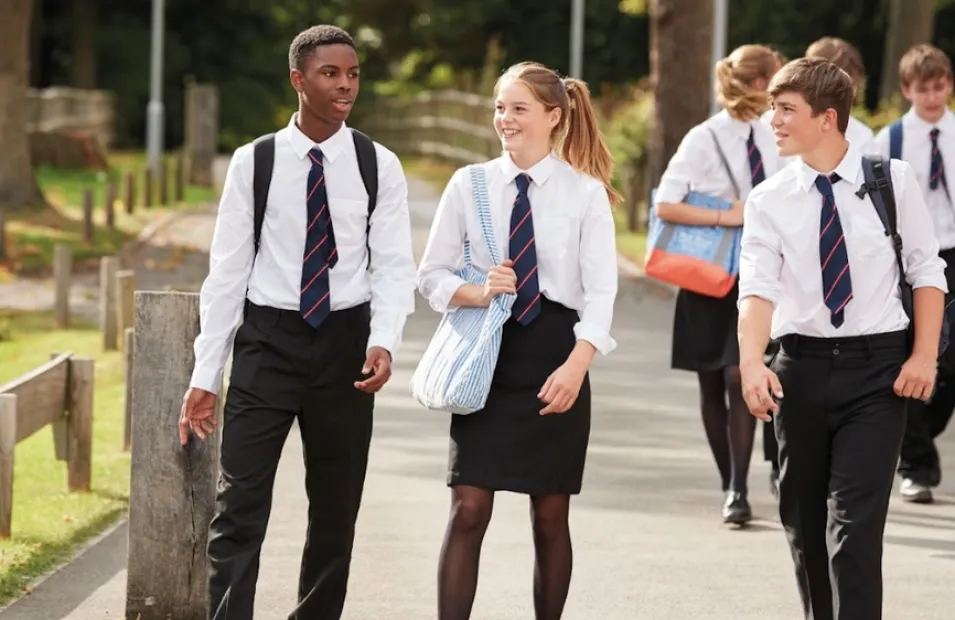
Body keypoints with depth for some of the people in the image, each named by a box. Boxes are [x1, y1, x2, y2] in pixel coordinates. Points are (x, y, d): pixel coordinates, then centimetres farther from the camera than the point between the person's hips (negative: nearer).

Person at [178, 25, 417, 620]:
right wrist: (205, 375, -1)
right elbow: (227, 271, 2)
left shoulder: (379, 167, 1)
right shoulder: (253, 163, 0)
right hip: (268, 340, -1)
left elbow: (394, 266, -1)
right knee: (240, 504, -9)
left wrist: (384, 342, -20)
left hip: (345, 342, 2)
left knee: (336, 507, 10)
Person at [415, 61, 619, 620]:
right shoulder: (469, 186, 4)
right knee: (469, 510, -6)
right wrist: (479, 294, -13)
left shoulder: (586, 193, -2)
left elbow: (601, 291, -7)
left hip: (555, 353, -1)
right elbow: (433, 275, 7)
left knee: (550, 515, 7)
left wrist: (576, 366, -20)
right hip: (487, 352, 1)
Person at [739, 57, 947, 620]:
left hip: (877, 366, -3)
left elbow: (927, 272, 3)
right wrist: (752, 363, -28)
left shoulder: (893, 181, -2)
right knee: (803, 517, 12)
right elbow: (758, 287, -12)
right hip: (802, 366, 3)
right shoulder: (769, 201, 0)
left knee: (856, 519, -11)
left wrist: (925, 355, -6)